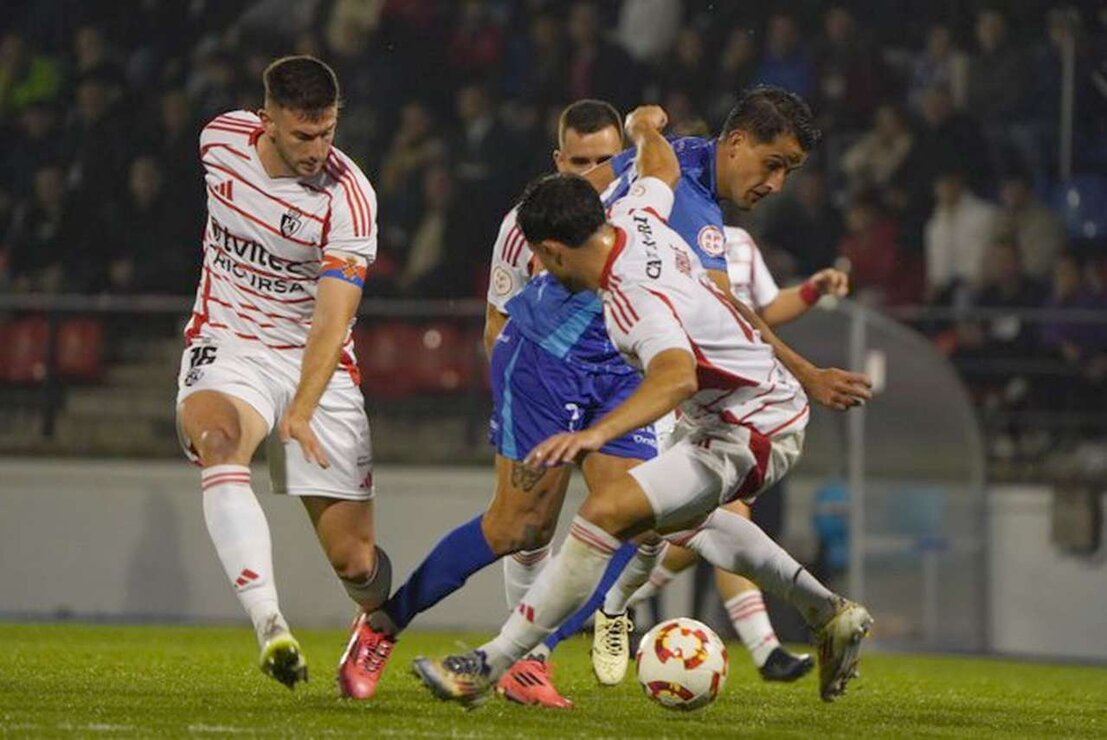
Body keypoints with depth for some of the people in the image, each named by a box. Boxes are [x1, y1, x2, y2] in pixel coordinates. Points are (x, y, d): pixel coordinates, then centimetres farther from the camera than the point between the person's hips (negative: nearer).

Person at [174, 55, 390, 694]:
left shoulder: (349, 198, -18)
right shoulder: (221, 139, -6)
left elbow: (332, 320, -25)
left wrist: (301, 412, -38)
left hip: (315, 364, -2)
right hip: (225, 347, 2)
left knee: (354, 557, -4)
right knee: (218, 442, -35)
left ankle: (379, 621, 34)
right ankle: (270, 626, -43)